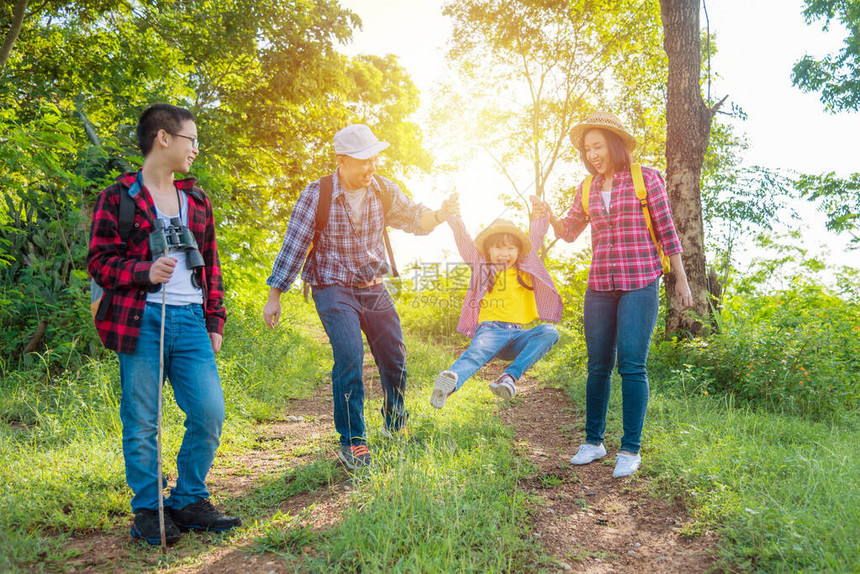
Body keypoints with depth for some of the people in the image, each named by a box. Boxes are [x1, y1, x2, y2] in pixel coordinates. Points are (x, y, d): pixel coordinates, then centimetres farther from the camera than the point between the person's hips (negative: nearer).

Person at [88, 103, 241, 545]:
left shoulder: (196, 200, 19)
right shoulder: (118, 197, 2)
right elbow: (99, 261, -2)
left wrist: (215, 321, 15)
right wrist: (145, 271, -20)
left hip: (190, 321, 5)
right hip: (141, 322, -4)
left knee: (210, 413, -1)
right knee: (141, 422, 2)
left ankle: (189, 501, 17)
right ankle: (148, 512, 17)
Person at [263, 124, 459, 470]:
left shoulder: (383, 190, -1)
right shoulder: (317, 195, -14)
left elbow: (414, 219, 8)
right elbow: (293, 246, -10)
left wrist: (439, 214, -15)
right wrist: (274, 296, -10)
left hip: (374, 287, 5)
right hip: (333, 289, -5)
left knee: (394, 357, 7)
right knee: (349, 359, -20)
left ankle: (396, 427, 33)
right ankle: (351, 442, -5)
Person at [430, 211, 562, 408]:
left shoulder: (525, 270, 22)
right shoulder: (483, 267, 17)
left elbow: (536, 237, 18)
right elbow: (465, 244, 6)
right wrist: (454, 218, -4)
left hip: (516, 335, 3)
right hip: (489, 329, -3)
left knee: (550, 331, -25)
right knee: (476, 353, -35)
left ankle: (510, 376, -39)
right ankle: (450, 383, -66)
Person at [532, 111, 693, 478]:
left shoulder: (645, 179, 1)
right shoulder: (588, 189, 13)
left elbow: (666, 231, 3)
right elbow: (568, 232, 19)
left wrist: (681, 279, 1)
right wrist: (549, 217, -3)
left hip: (639, 283, -4)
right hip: (600, 285, 4)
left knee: (631, 365, -8)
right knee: (598, 366, 6)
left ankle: (630, 450, 1)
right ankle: (593, 442, 17)